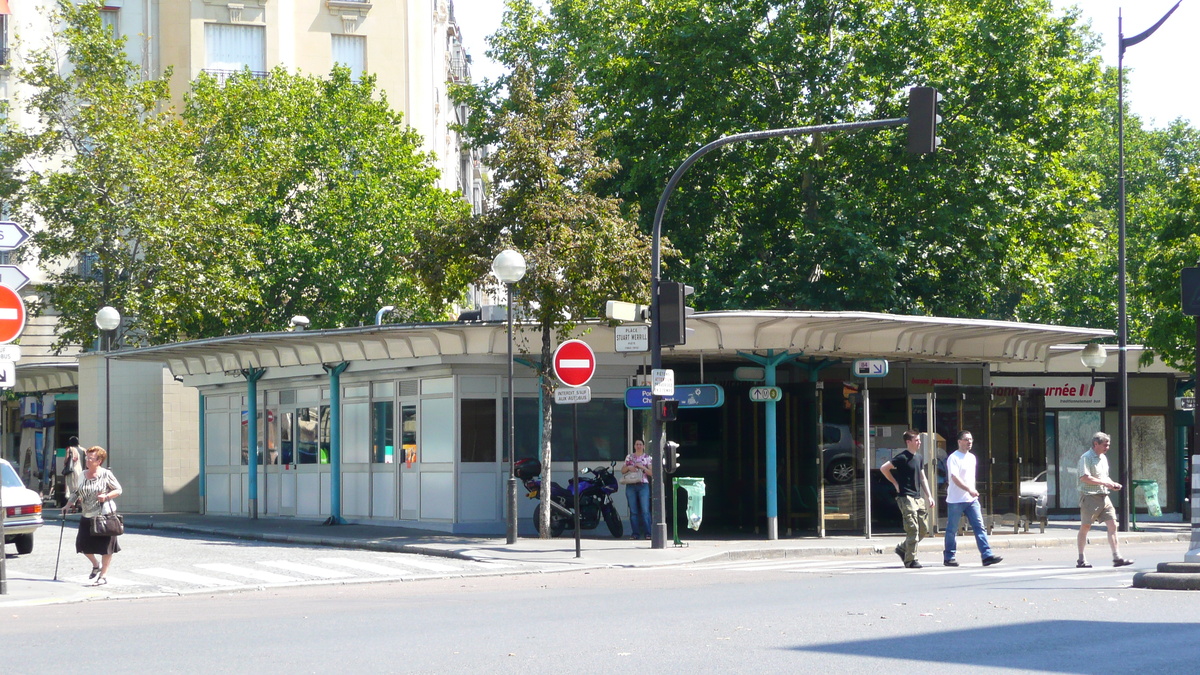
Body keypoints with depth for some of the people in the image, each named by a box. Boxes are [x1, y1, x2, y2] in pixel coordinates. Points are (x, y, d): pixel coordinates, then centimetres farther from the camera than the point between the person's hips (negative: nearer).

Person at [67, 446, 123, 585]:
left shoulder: (106, 474, -7)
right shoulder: (83, 475, 9)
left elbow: (118, 490, -4)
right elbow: (77, 492, 19)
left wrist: (106, 496, -19)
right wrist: (68, 505, 10)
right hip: (86, 517, 5)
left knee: (105, 547, 1)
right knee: (83, 544, 4)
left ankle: (104, 575, 13)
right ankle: (96, 565, 31)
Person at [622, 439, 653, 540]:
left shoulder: (647, 458, 9)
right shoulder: (629, 457, 15)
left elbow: (651, 473, 4)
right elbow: (622, 471, 15)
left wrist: (642, 467, -10)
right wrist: (628, 467, -5)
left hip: (643, 485, -2)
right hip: (631, 486, 2)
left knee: (645, 510, -10)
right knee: (633, 511, 0)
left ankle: (647, 533, -8)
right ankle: (635, 533, 4)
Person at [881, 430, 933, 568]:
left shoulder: (919, 458, 15)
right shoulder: (902, 458, -10)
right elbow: (883, 468, -13)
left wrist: (928, 496, 17)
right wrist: (896, 484, -9)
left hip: (918, 498, 8)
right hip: (906, 497, -8)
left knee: (924, 529, 8)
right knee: (912, 529, -12)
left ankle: (902, 549, 24)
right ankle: (910, 560, -7)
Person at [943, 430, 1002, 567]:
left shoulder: (972, 458, 16)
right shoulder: (954, 458, -10)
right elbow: (955, 478, -21)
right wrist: (969, 489, -30)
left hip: (972, 499, 7)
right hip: (956, 500, -7)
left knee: (979, 527, -4)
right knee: (952, 530, 3)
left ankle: (987, 555, -10)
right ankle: (949, 557, 12)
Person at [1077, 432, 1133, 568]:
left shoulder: (1103, 458, 17)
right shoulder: (1086, 458, -10)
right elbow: (1085, 478, -21)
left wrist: (1112, 484, 7)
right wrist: (1105, 483, -20)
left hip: (1104, 497, 7)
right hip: (1090, 496, -7)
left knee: (1112, 525, -3)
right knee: (1085, 527, 2)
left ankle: (1117, 557, -6)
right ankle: (1081, 559, 10)